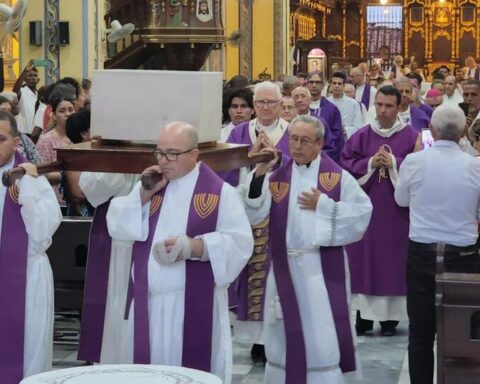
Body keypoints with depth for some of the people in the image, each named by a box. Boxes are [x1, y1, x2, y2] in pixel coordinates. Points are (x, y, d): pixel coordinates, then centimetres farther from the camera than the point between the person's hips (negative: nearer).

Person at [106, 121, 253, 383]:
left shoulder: (219, 191, -4)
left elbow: (240, 242, -11)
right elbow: (116, 226, 5)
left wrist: (195, 246, -24)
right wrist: (143, 195, -8)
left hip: (196, 304, -4)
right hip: (149, 302, 4)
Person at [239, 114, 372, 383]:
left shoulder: (337, 175, -1)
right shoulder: (276, 176, 5)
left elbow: (362, 211, -7)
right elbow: (253, 213, -7)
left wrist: (323, 205, -11)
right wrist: (259, 173, -18)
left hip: (323, 268, -2)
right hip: (286, 267, 2)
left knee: (322, 335, -1)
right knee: (286, 334, 11)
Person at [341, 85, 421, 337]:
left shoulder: (412, 137, -2)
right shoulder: (362, 136, 5)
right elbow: (346, 164, 1)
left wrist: (394, 163, -18)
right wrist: (370, 163, -12)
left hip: (396, 210, -2)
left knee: (394, 260, 1)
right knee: (364, 259, 3)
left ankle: (390, 316, 9)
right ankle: (364, 315, 10)